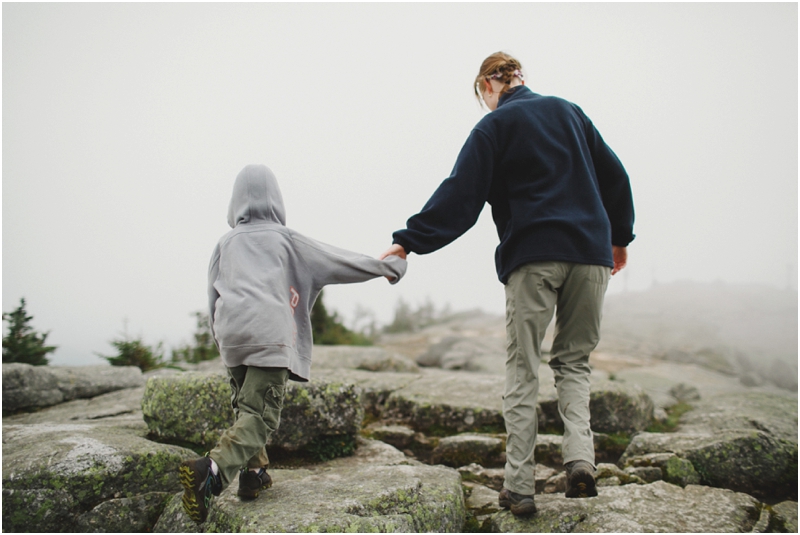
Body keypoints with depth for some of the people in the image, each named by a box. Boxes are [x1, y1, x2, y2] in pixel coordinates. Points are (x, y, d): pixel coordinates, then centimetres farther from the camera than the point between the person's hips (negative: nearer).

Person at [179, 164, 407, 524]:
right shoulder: (286, 239, 12)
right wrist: (386, 267, 26)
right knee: (260, 416, -9)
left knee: (245, 407, 20)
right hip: (269, 337, -4)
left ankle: (253, 472, 17)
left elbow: (213, 300, 20)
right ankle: (211, 470, -28)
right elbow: (340, 262, 15)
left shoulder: (226, 244, 19)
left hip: (231, 337, 4)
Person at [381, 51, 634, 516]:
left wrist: (409, 242, -3)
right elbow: (615, 176, 20)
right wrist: (619, 236, 30)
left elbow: (459, 197, -6)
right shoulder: (569, 112, 17)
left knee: (522, 371, 3)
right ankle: (581, 458, -5)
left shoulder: (494, 126, 4)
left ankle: (519, 487, 3)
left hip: (532, 257, -4)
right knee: (574, 360, 15)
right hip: (590, 252, 4)